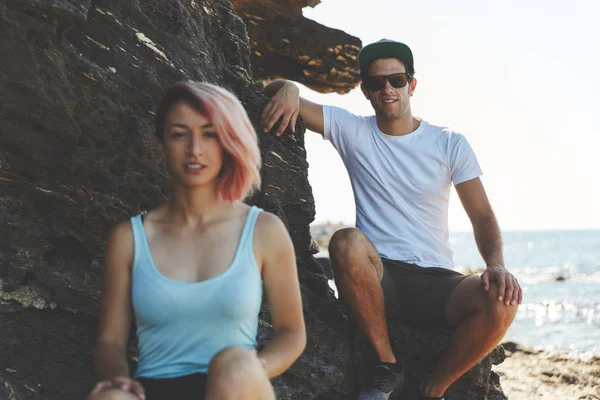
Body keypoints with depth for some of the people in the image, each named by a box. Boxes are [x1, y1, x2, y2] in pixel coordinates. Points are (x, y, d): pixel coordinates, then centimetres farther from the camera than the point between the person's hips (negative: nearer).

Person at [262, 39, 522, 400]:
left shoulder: (450, 145, 7)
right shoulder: (351, 130, 7)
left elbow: (483, 217, 4)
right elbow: (274, 93, 6)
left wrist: (497, 264, -16)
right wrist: (288, 88, -19)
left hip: (436, 282, 1)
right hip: (379, 279, 0)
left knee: (502, 303, -30)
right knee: (347, 243, -36)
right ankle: (388, 366, -16)